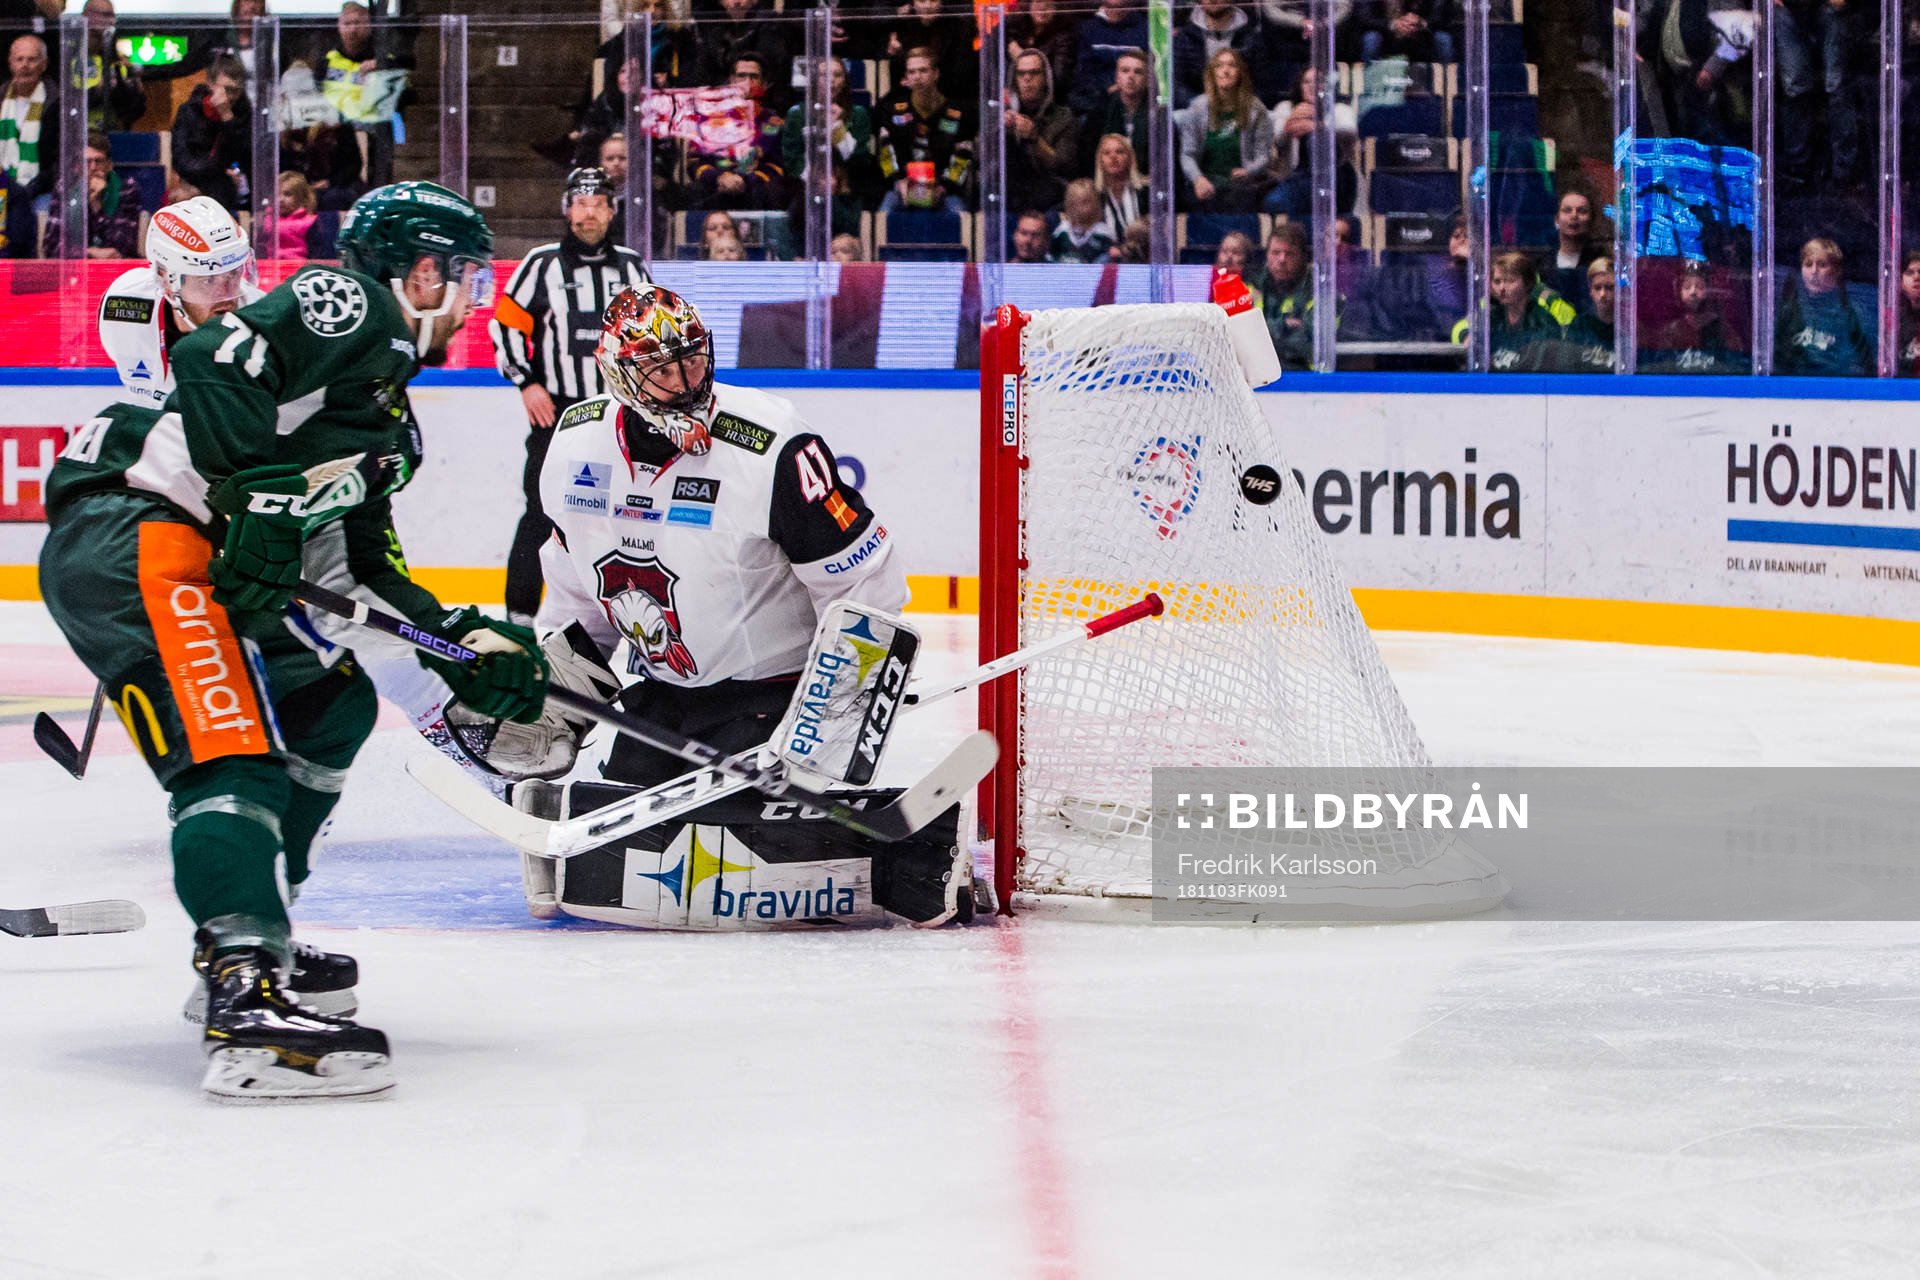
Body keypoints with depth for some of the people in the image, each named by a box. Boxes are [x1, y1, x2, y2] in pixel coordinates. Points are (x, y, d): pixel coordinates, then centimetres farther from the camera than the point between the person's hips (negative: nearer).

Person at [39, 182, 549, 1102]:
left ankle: (247, 936, 26)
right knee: (232, 749, -23)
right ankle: (247, 1005, -36)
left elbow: (364, 566, 26)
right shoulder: (347, 304, -3)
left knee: (332, 705, 21)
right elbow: (213, 361, -19)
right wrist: (258, 494, -23)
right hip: (128, 535, -11)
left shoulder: (388, 418, 26)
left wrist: (465, 645, 17)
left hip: (200, 560, 11)